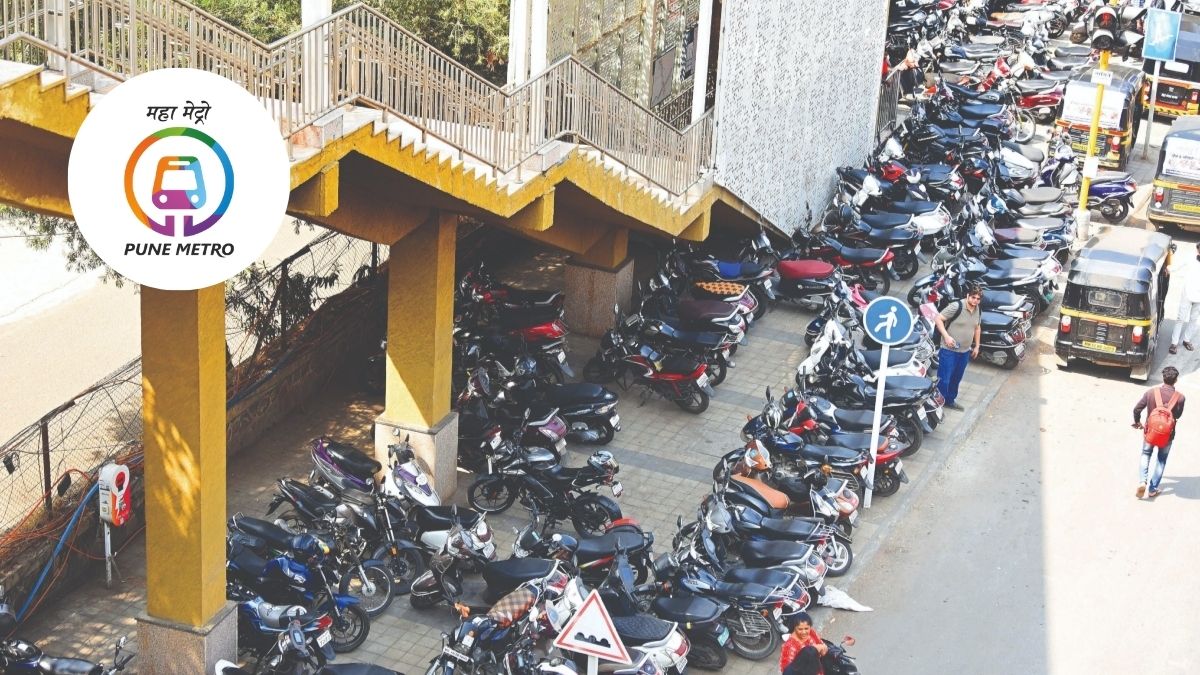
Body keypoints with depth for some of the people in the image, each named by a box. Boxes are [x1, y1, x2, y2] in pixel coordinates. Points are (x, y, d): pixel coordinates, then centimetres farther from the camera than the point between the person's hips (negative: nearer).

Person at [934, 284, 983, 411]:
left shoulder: (978, 311, 5)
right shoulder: (956, 307, -18)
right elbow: (939, 319, -16)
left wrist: (977, 346, 21)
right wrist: (946, 336, -23)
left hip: (965, 351, 7)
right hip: (949, 350, -7)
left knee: (956, 379, 20)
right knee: (944, 379, -5)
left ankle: (950, 400, 35)